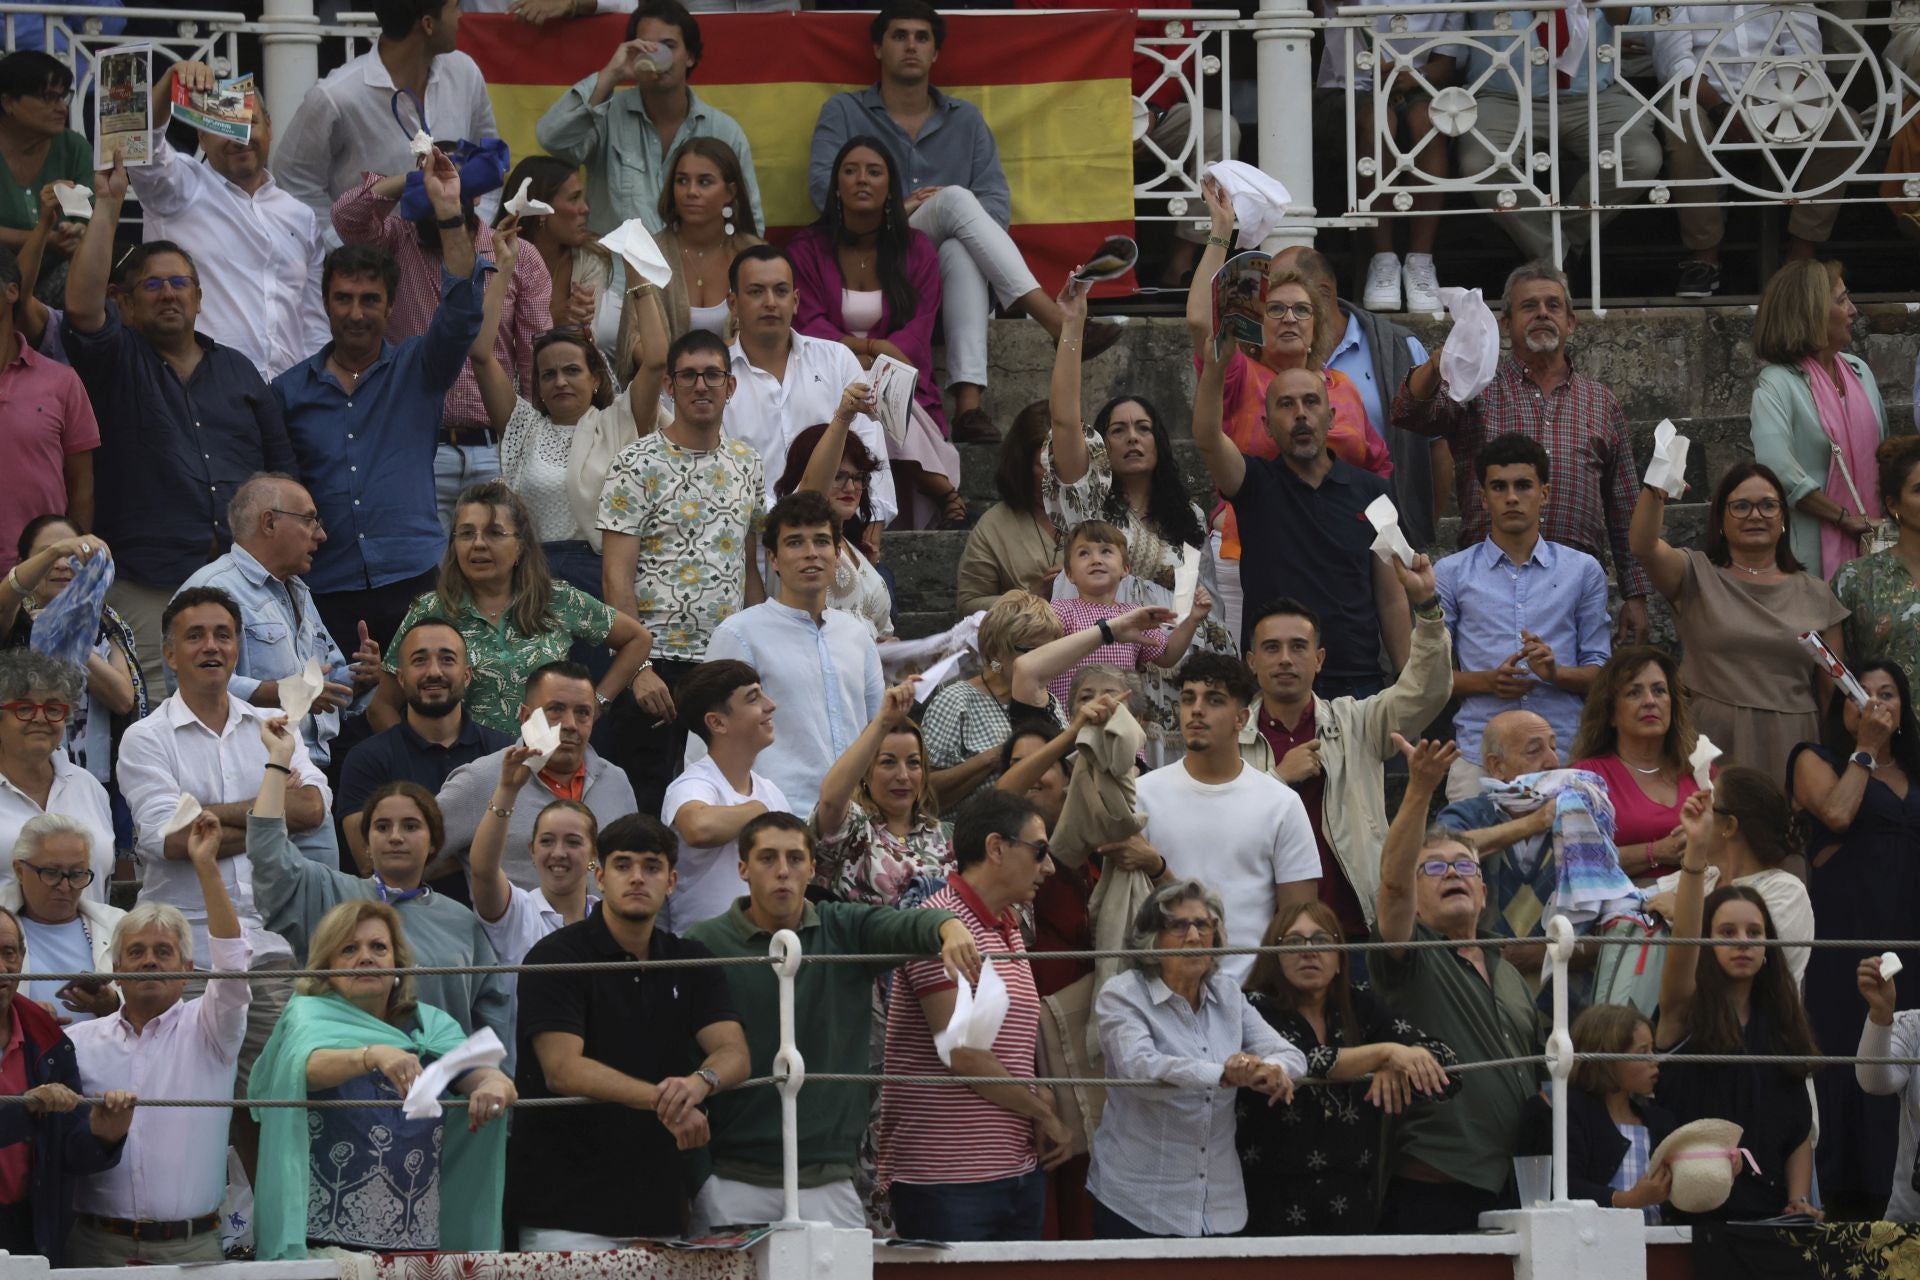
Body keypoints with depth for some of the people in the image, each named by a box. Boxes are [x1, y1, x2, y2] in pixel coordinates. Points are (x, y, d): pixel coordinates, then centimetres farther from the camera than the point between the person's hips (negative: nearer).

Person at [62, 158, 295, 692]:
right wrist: (108, 206, -11)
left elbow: (281, 466, 20)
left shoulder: (237, 369, 20)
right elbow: (82, 307, -12)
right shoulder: (118, 362, 8)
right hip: (148, 585, -4)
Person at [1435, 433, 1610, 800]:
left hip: (1563, 753, 1)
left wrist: (1556, 673, -10)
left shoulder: (1583, 571, 13)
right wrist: (1487, 681, -8)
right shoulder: (1452, 574, 11)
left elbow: (1600, 673, 11)